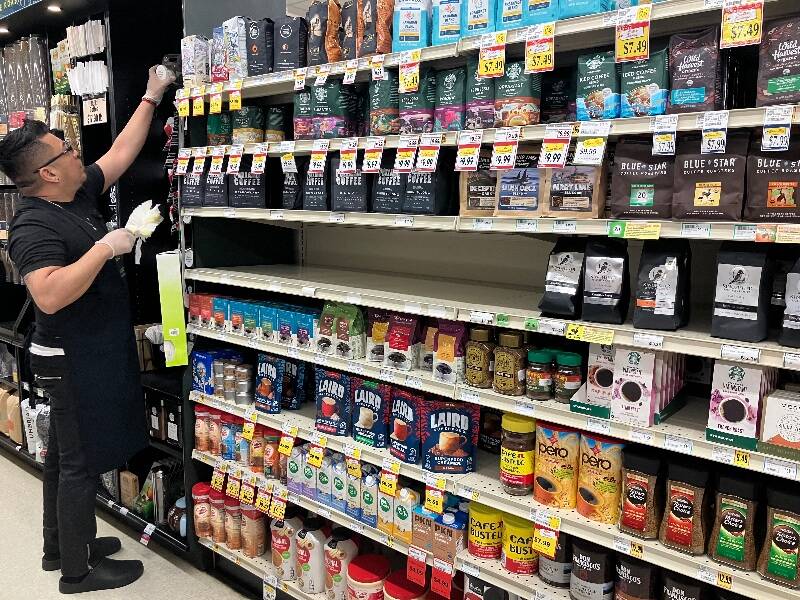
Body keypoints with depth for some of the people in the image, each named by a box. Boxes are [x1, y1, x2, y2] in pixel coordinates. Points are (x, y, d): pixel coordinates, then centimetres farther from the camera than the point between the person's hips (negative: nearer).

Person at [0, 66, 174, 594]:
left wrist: (152, 97, 15)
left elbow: (121, 152, 13)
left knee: (66, 453, 20)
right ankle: (78, 570, 18)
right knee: (82, 461, 2)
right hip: (74, 360, -10)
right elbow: (50, 296, -36)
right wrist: (105, 249, -30)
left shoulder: (78, 197, 4)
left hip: (93, 353, 10)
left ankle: (61, 545, 37)